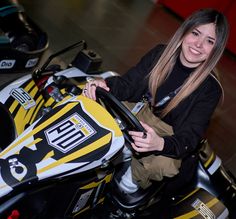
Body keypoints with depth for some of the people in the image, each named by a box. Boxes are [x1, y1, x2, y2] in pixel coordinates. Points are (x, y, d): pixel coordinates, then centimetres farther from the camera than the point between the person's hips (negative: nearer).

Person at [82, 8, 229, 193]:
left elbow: (190, 136, -26)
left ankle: (136, 175, -1)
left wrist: (160, 143, -49)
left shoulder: (210, 88, -20)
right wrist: (104, 84, -33)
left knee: (163, 165, -34)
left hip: (168, 135, -4)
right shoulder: (160, 53, -9)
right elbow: (128, 84, -8)